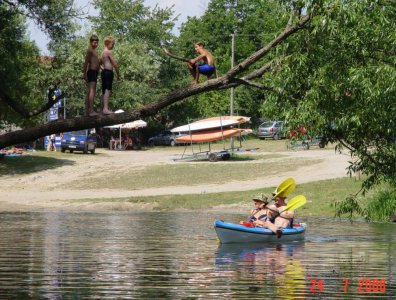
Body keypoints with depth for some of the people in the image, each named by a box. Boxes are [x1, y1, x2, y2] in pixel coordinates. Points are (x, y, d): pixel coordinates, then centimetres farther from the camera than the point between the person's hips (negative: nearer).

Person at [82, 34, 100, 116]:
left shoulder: (93, 51, 22)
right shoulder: (90, 50, -8)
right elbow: (86, 62, -15)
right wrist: (85, 73, -21)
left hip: (94, 72, 11)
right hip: (92, 72, -11)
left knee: (89, 91, 11)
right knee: (92, 90, -16)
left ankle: (87, 111, 13)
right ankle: (91, 111, -24)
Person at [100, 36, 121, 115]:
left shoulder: (103, 52, 19)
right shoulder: (109, 52, -9)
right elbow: (114, 63, -12)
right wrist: (118, 75, -8)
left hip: (104, 72, 10)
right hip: (109, 72, -10)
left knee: (104, 91, 12)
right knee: (108, 90, -17)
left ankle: (103, 109, 15)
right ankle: (105, 109, -28)